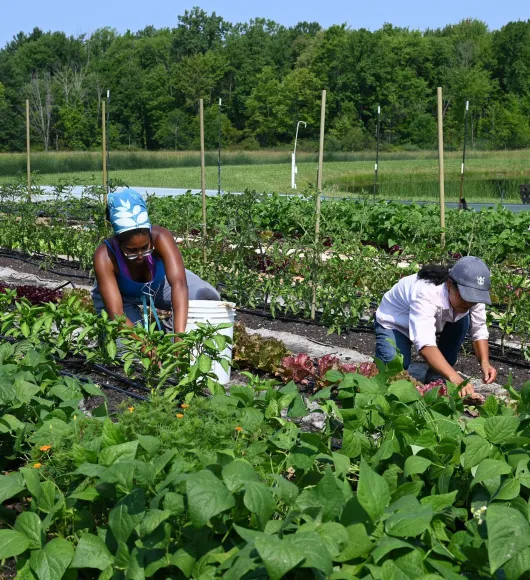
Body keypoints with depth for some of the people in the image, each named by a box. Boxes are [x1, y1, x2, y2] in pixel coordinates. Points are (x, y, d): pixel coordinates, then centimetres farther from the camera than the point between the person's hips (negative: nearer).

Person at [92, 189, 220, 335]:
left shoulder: (160, 237, -38)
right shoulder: (105, 256, -39)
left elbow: (179, 283, -51)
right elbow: (117, 314, -43)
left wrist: (179, 336, -63)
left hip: (158, 283, 2)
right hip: (122, 296, -1)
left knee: (209, 296, -20)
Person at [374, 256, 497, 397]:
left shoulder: (472, 293, -23)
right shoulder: (425, 292, -42)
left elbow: (479, 331, -13)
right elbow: (424, 343, -53)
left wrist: (485, 363, -32)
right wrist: (455, 378, -63)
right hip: (395, 322, -6)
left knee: (463, 320, -23)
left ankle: (436, 376, -8)